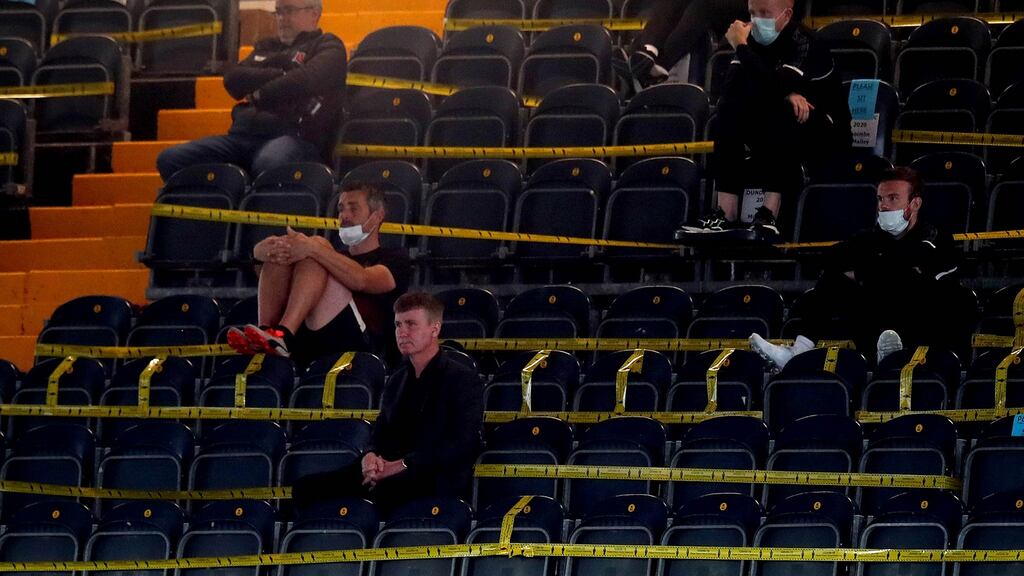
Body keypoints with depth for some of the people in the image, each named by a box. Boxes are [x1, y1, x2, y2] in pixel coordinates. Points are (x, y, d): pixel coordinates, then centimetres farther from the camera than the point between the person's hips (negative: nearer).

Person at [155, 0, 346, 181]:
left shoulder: (328, 47, 11)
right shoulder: (267, 47, 29)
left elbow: (308, 79, -11)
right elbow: (233, 80, 12)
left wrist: (259, 95, 1)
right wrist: (280, 76, 0)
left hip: (293, 136, -7)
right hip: (243, 135, 7)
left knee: (269, 163, -44)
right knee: (171, 159, -13)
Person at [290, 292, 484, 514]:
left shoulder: (464, 380, 1)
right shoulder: (397, 380, 25)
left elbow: (462, 444, -11)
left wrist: (402, 465, -17)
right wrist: (371, 455, -1)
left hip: (438, 479, -7)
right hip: (389, 472, 8)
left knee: (383, 492, -42)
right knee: (305, 488, -12)